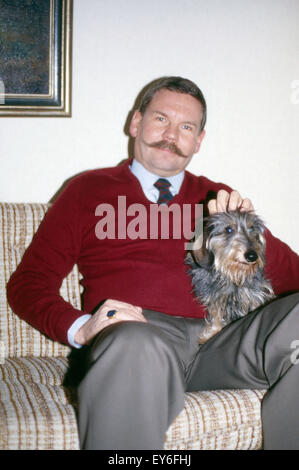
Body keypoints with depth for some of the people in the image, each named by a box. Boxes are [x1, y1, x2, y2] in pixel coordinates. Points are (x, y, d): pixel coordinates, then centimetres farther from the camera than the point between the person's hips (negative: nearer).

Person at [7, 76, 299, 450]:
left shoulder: (217, 198, 24)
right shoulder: (89, 189, 16)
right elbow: (28, 283, 10)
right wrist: (80, 327, -10)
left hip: (217, 342, 4)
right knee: (136, 345, -40)